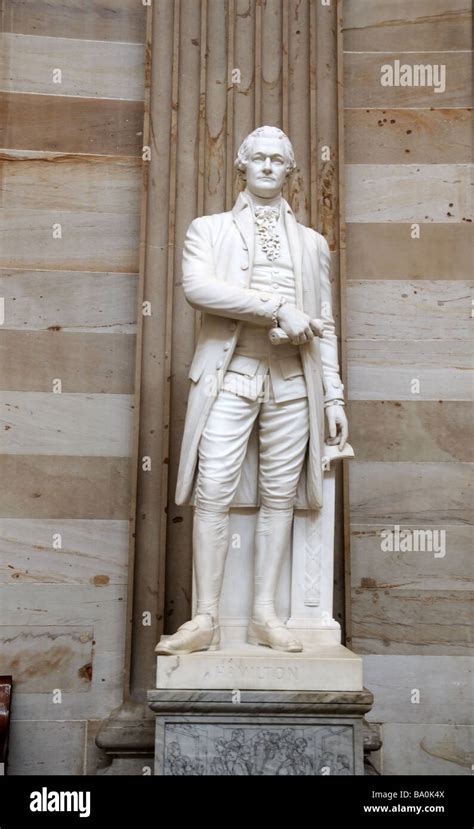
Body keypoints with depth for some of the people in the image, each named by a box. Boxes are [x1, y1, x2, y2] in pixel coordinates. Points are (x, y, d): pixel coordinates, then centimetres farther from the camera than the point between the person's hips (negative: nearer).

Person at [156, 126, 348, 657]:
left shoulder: (312, 243, 20)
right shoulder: (208, 229, 12)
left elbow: (324, 326, 17)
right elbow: (196, 286, -9)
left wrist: (334, 396, 7)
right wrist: (278, 310, -15)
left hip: (292, 381, 3)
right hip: (229, 374, -2)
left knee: (279, 497, 1)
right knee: (213, 494, -9)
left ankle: (264, 616, 8)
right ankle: (206, 621, -4)